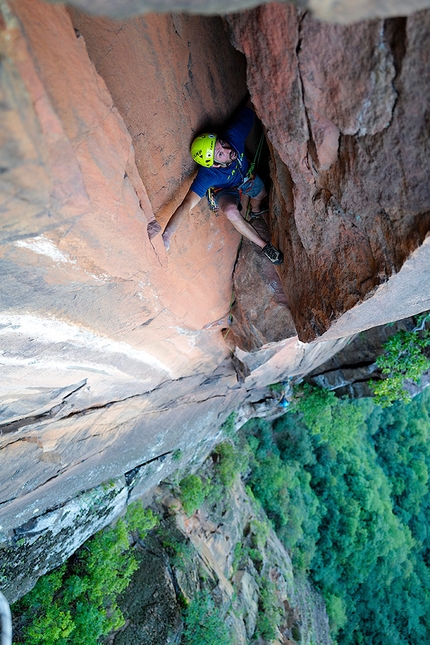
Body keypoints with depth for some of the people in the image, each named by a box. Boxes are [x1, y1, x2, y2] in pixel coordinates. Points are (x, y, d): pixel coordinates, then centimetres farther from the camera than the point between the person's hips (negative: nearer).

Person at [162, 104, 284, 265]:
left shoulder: (234, 135, -38)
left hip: (247, 177, 5)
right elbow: (186, 205, -56)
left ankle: (255, 211, 66)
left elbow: (247, 111, -19)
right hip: (226, 190, -5)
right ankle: (264, 246, -13)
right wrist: (167, 235, -68)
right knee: (231, 212, -34)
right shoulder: (207, 176, -47)